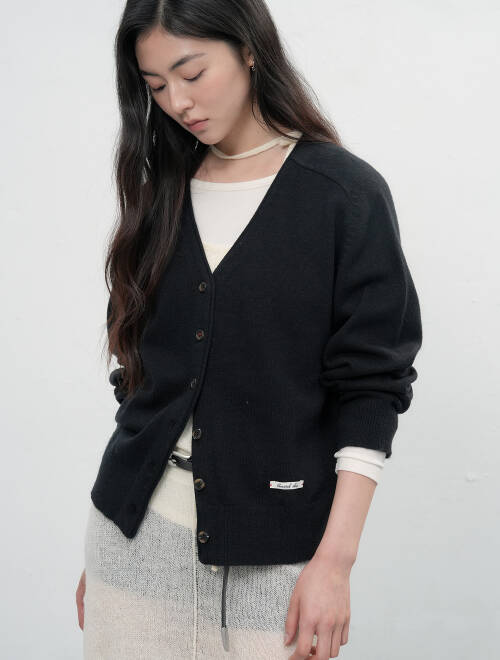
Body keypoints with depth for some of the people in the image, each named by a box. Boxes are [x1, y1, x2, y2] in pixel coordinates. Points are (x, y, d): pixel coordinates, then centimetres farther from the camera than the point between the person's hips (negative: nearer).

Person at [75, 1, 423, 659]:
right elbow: (139, 376, 11)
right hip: (138, 529, 4)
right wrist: (102, 551, 11)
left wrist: (335, 559, -14)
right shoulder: (163, 188, 8)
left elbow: (373, 384, -8)